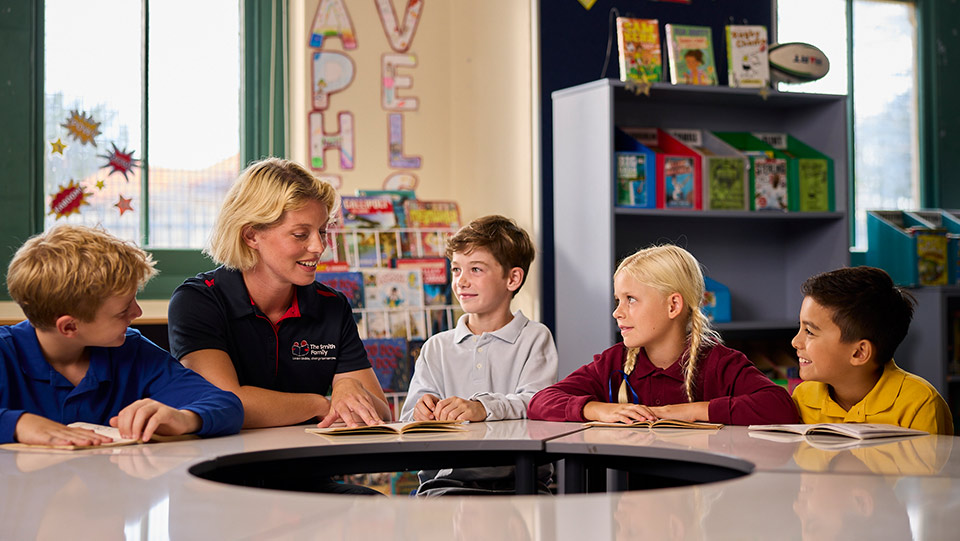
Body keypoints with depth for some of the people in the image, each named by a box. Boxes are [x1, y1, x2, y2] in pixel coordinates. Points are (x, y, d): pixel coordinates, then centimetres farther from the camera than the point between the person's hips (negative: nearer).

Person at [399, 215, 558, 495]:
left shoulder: (535, 338, 7)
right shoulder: (436, 348, 19)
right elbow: (409, 424, 12)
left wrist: (484, 408, -31)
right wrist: (422, 414, -14)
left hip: (517, 480, -1)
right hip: (446, 480, 2)